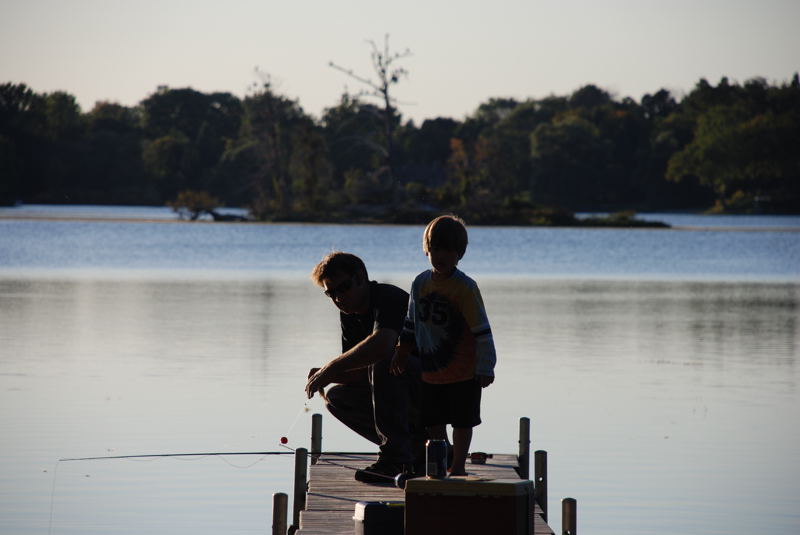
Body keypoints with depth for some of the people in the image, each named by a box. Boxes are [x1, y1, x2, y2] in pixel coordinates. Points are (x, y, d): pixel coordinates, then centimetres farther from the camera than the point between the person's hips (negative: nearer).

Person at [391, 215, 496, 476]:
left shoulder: (465, 288, -15)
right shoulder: (421, 283, 3)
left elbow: (482, 330, -14)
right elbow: (411, 321, 17)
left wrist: (486, 368, -14)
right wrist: (402, 351, 15)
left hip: (463, 373, -5)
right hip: (429, 372, 5)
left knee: (461, 422, 5)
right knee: (433, 422, 11)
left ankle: (458, 467, 17)